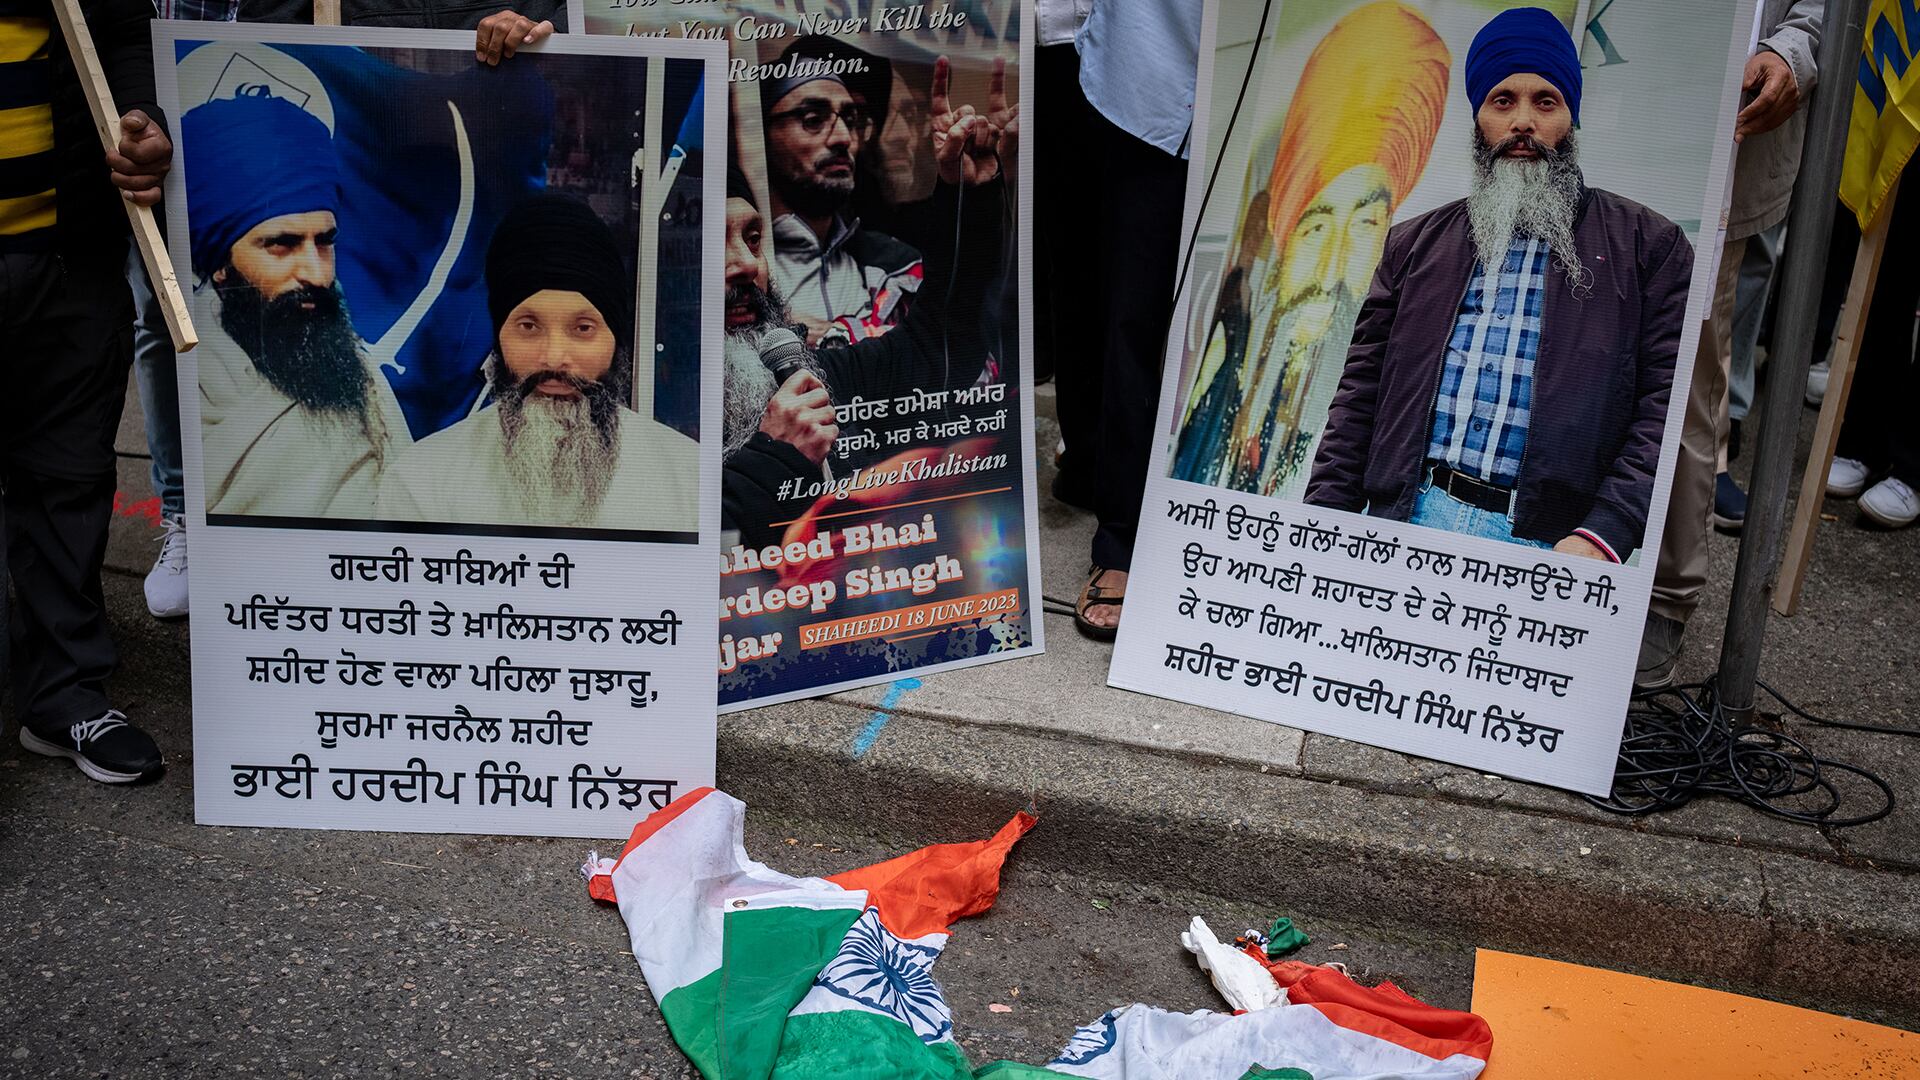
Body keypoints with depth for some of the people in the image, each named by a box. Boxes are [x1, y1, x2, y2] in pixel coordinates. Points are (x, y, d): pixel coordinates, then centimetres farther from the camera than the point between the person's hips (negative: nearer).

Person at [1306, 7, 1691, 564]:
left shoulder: (1647, 245, 10)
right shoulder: (1416, 244, 19)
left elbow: (1669, 403, 1)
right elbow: (1361, 392, 15)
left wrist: (1604, 534, -13)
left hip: (1546, 544, -1)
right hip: (1405, 518, 2)